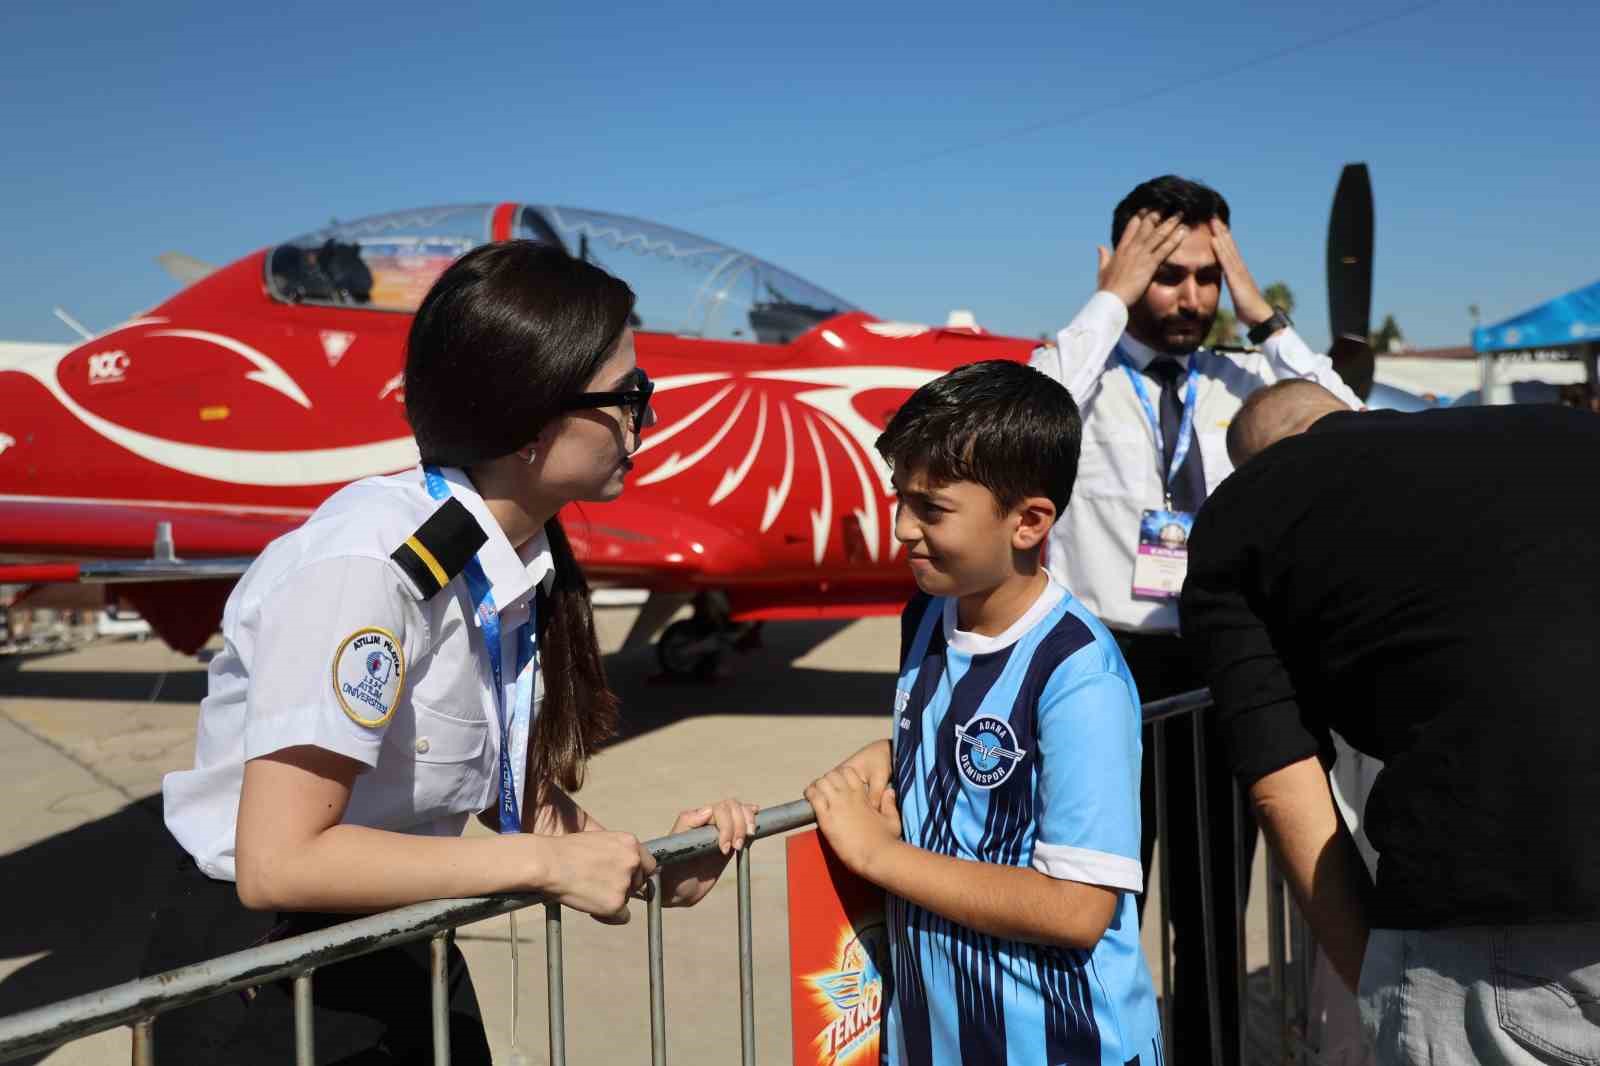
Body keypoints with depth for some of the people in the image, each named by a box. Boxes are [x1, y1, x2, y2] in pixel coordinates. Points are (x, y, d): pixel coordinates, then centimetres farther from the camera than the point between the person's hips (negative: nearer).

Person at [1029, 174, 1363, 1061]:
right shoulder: (1078, 369, -1)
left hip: (1224, 670, 4)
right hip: (1108, 666, -3)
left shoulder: (1246, 380, 8)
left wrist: (1263, 316, -6)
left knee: (1215, 910, 18)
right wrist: (1110, 299, -14)